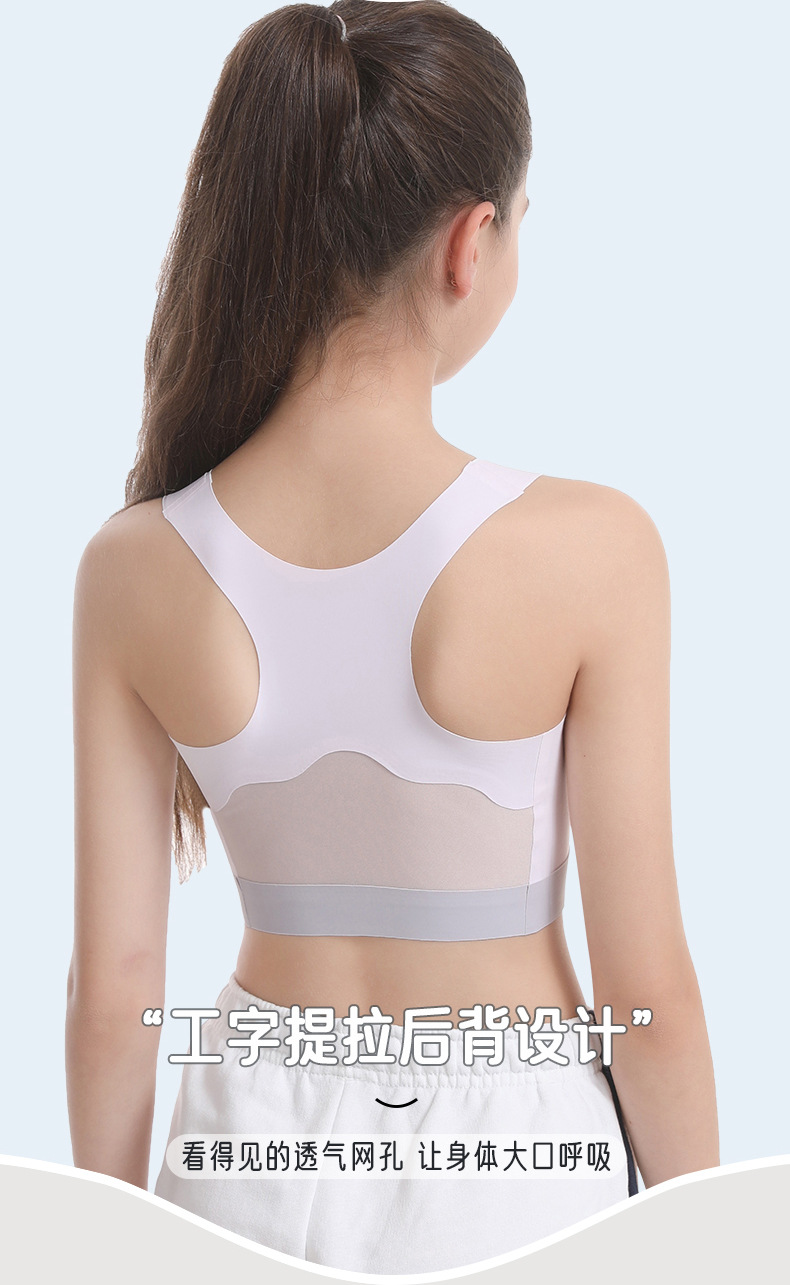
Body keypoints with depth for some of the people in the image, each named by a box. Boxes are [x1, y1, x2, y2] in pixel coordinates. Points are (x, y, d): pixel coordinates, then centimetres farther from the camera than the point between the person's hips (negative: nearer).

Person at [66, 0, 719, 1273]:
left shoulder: (134, 567, -13)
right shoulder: (589, 547, -21)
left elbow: (113, 983, -6)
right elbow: (647, 982, -14)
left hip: (254, 1157, 2)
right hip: (510, 1164, -2)